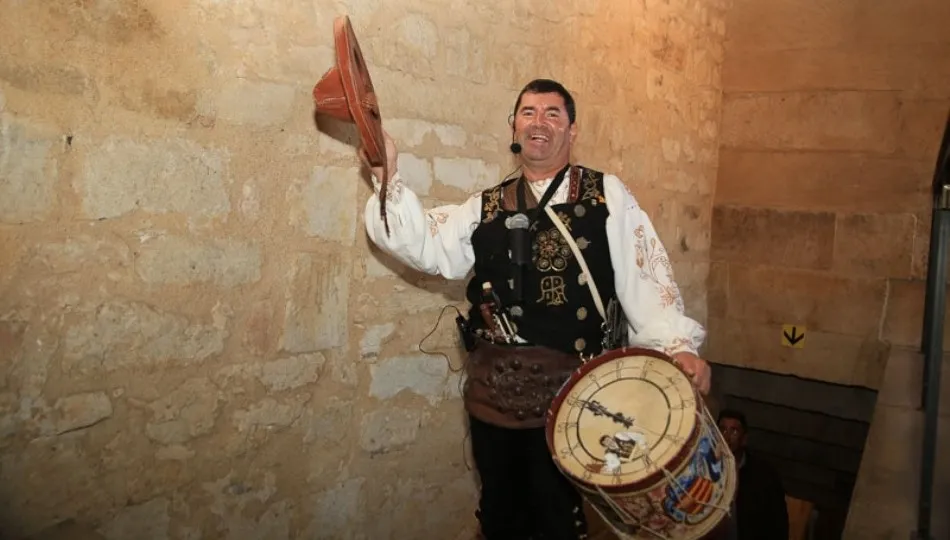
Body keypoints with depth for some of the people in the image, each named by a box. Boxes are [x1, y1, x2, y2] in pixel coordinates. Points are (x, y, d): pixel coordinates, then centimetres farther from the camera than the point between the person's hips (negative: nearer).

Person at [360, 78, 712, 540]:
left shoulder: (607, 196, 1)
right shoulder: (485, 208, 9)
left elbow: (645, 278, -5)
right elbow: (425, 244, -4)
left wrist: (678, 345, -18)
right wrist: (387, 178, -15)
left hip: (569, 394, -3)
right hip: (493, 393, 4)